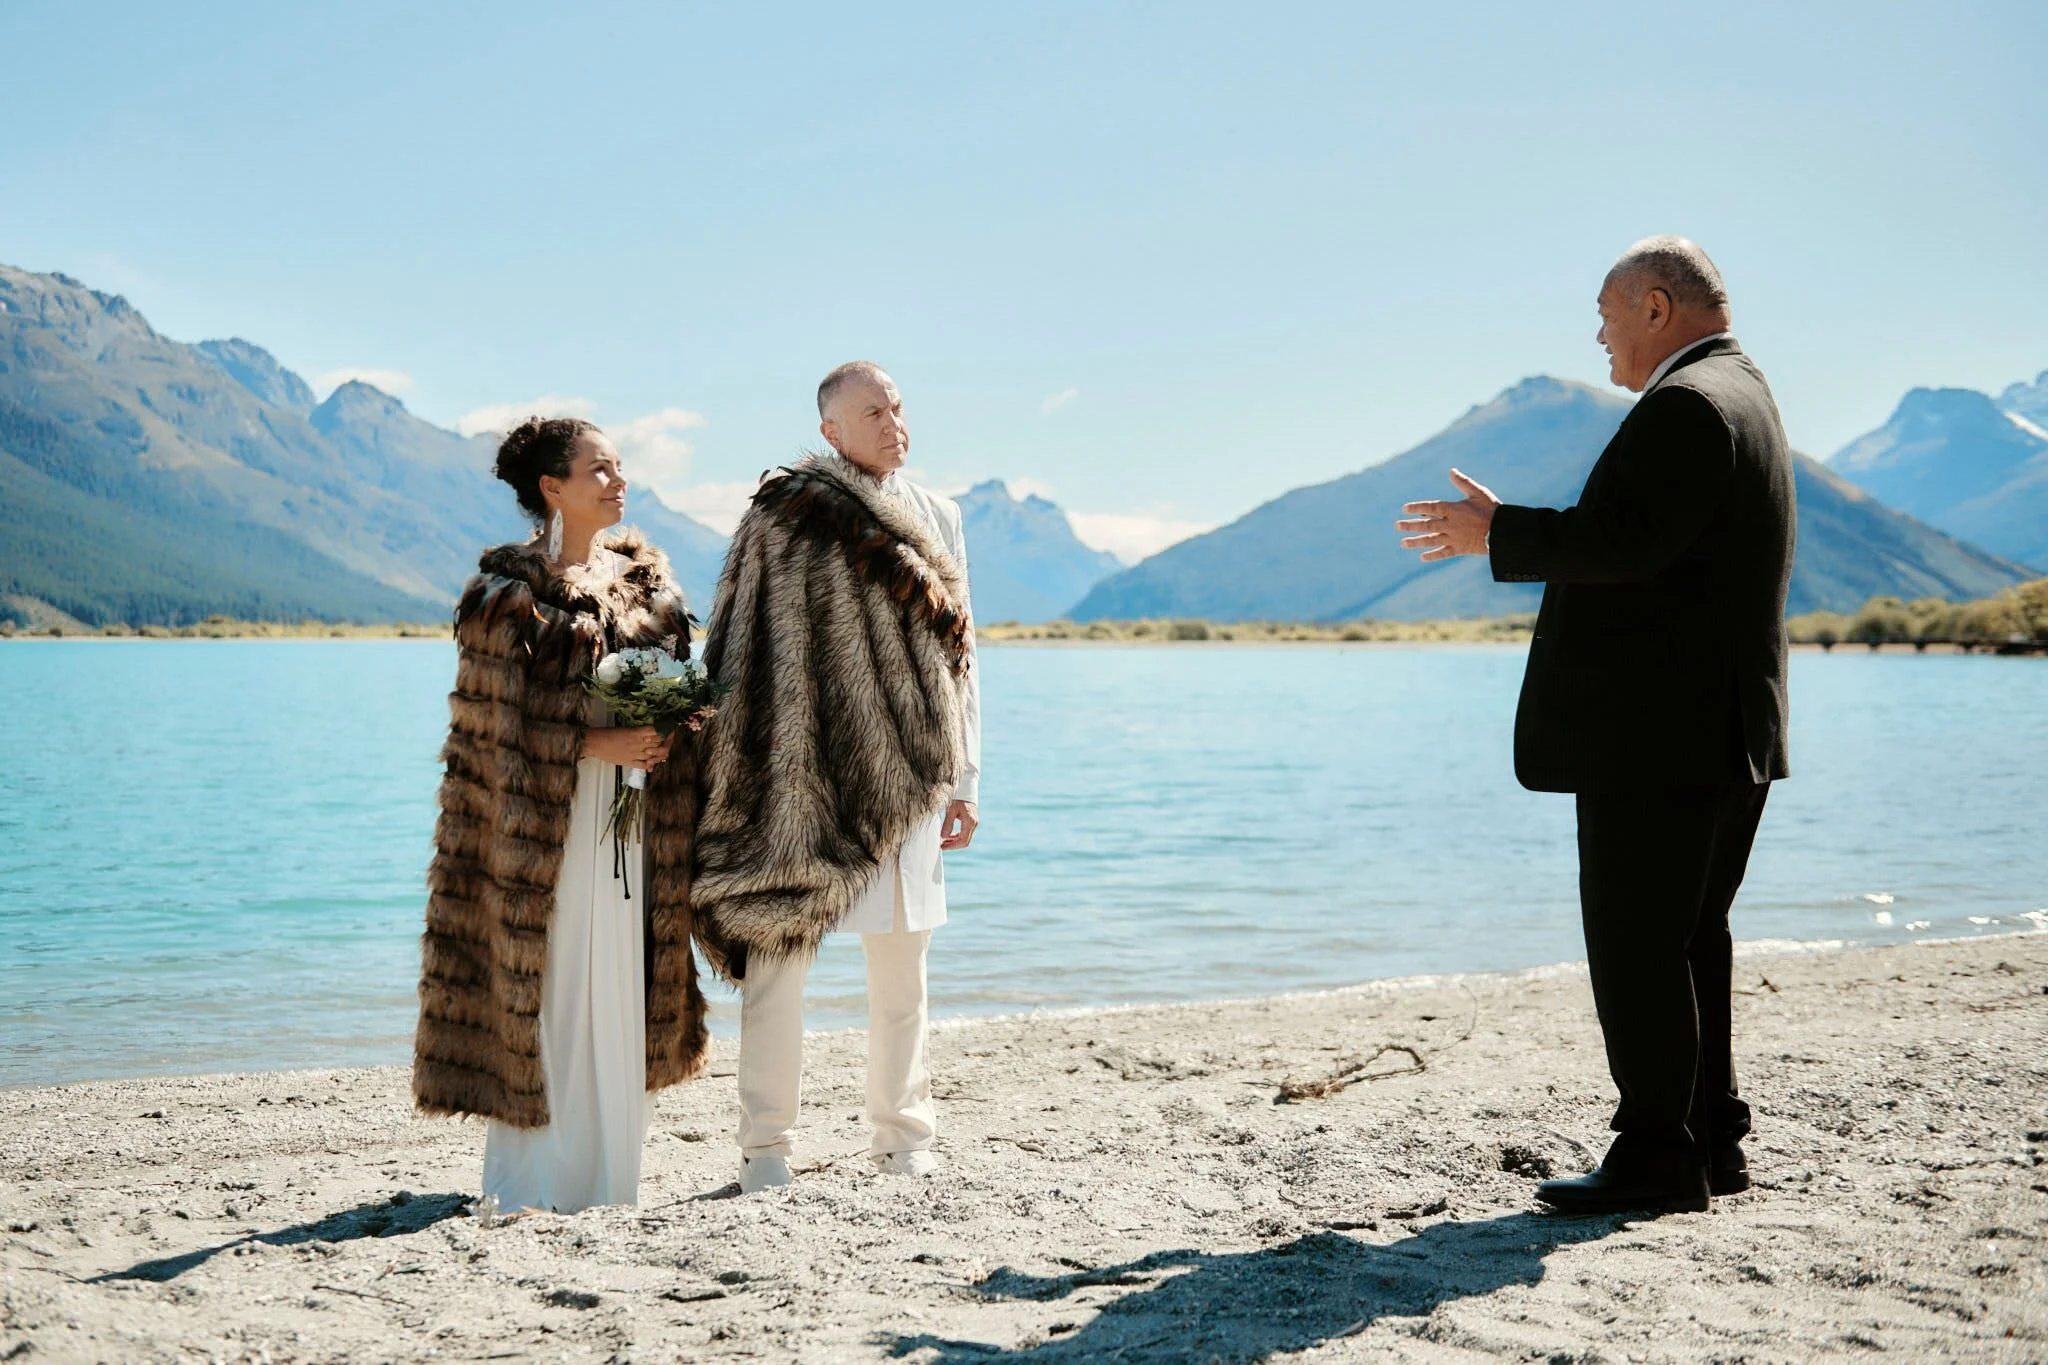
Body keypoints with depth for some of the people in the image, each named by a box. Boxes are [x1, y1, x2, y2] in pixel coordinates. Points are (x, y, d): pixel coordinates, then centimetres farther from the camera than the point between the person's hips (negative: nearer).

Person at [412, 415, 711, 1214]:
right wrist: (591, 744, -17)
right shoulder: (511, 591, -5)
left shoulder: (645, 578, 14)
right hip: (542, 820, -6)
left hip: (630, 819, 6)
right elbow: (490, 714, -9)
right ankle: (531, 1185, 5)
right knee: (544, 985, -5)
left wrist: (664, 731, -3)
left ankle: (608, 1174, 17)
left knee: (622, 987, 7)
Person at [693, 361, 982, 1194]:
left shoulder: (937, 520, 14)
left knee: (901, 971, 10)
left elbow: (958, 655, 15)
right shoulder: (781, 518, -1)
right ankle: (765, 1146, 9)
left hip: (904, 781, 4)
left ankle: (903, 1137, 21)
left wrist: (963, 781, 11)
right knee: (779, 958, -1)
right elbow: (742, 652, -1)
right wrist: (745, 776, -7)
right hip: (798, 782, -4)